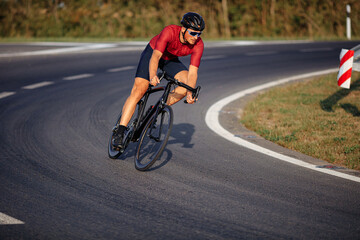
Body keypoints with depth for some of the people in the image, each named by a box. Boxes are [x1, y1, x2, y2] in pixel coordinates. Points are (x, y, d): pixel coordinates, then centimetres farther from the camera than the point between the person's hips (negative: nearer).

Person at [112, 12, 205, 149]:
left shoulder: (198, 45, -26)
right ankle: (120, 133, -17)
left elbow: (192, 72, -27)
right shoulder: (170, 31, -37)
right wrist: (152, 76, -63)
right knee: (138, 91, -18)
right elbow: (155, 57, -45)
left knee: (188, 84, -21)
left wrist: (190, 93, -43)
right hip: (152, 53, -4)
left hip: (171, 60, 4)